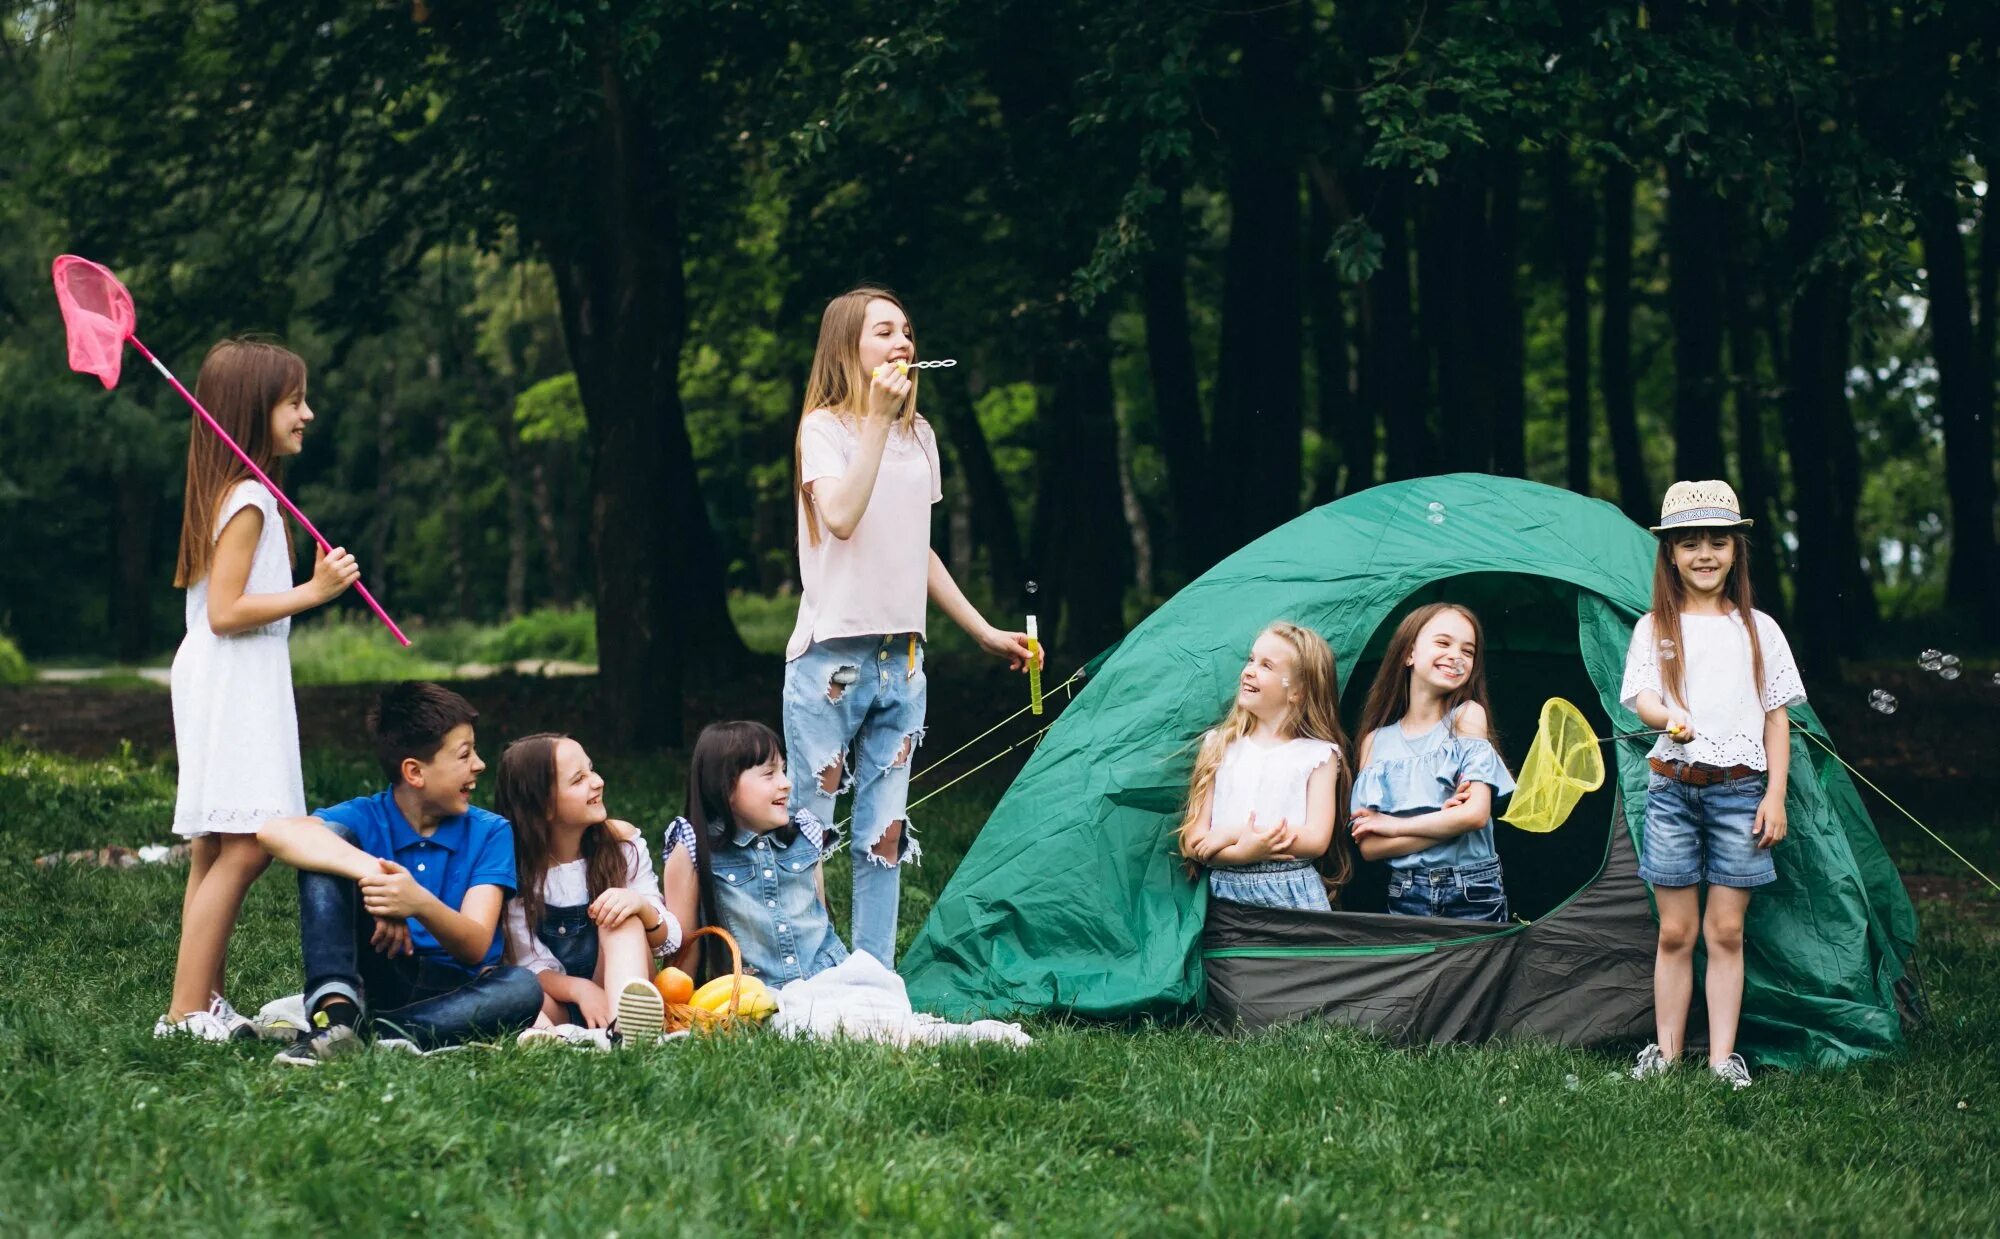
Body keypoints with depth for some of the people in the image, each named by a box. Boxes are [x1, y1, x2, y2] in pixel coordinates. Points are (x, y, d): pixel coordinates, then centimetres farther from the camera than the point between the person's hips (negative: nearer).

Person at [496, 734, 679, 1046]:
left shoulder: (621, 842, -1)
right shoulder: (513, 866, -6)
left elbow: (667, 942, -2)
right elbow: (531, 964, -9)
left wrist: (643, 908, -26)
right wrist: (578, 988, -30)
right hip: (556, 1004, -1)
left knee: (622, 913, -26)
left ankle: (624, 1020, -53)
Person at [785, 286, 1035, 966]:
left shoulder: (918, 436, 14)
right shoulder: (824, 427, -5)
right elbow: (841, 518, -23)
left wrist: (984, 632, 20)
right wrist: (876, 418, -22)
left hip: (901, 659, 6)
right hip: (832, 656, -6)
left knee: (885, 834, 6)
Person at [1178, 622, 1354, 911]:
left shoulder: (1319, 754, 5)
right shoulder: (1219, 745, 13)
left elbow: (1316, 840, -5)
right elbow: (1194, 841, 6)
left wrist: (1232, 834, -8)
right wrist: (1241, 853, -14)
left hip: (1292, 894, -2)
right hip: (1225, 893, 2)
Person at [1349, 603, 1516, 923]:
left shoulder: (1468, 715, -1)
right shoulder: (1376, 740, 4)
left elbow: (1477, 813, -13)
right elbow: (1369, 847, -3)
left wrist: (1391, 825, -7)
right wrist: (1445, 820, -14)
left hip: (1474, 896, -2)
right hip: (1406, 897, 2)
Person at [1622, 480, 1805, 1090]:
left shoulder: (1758, 630, 7)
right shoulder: (1654, 628, 6)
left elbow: (1777, 718, 8)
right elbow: (1640, 695, -6)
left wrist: (1775, 795, 0)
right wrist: (1667, 715, -30)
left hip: (1740, 791, 0)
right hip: (1672, 790, 0)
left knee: (1726, 931, 0)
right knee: (1676, 931, 2)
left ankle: (1722, 1057, 4)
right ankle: (1665, 1052, 10)